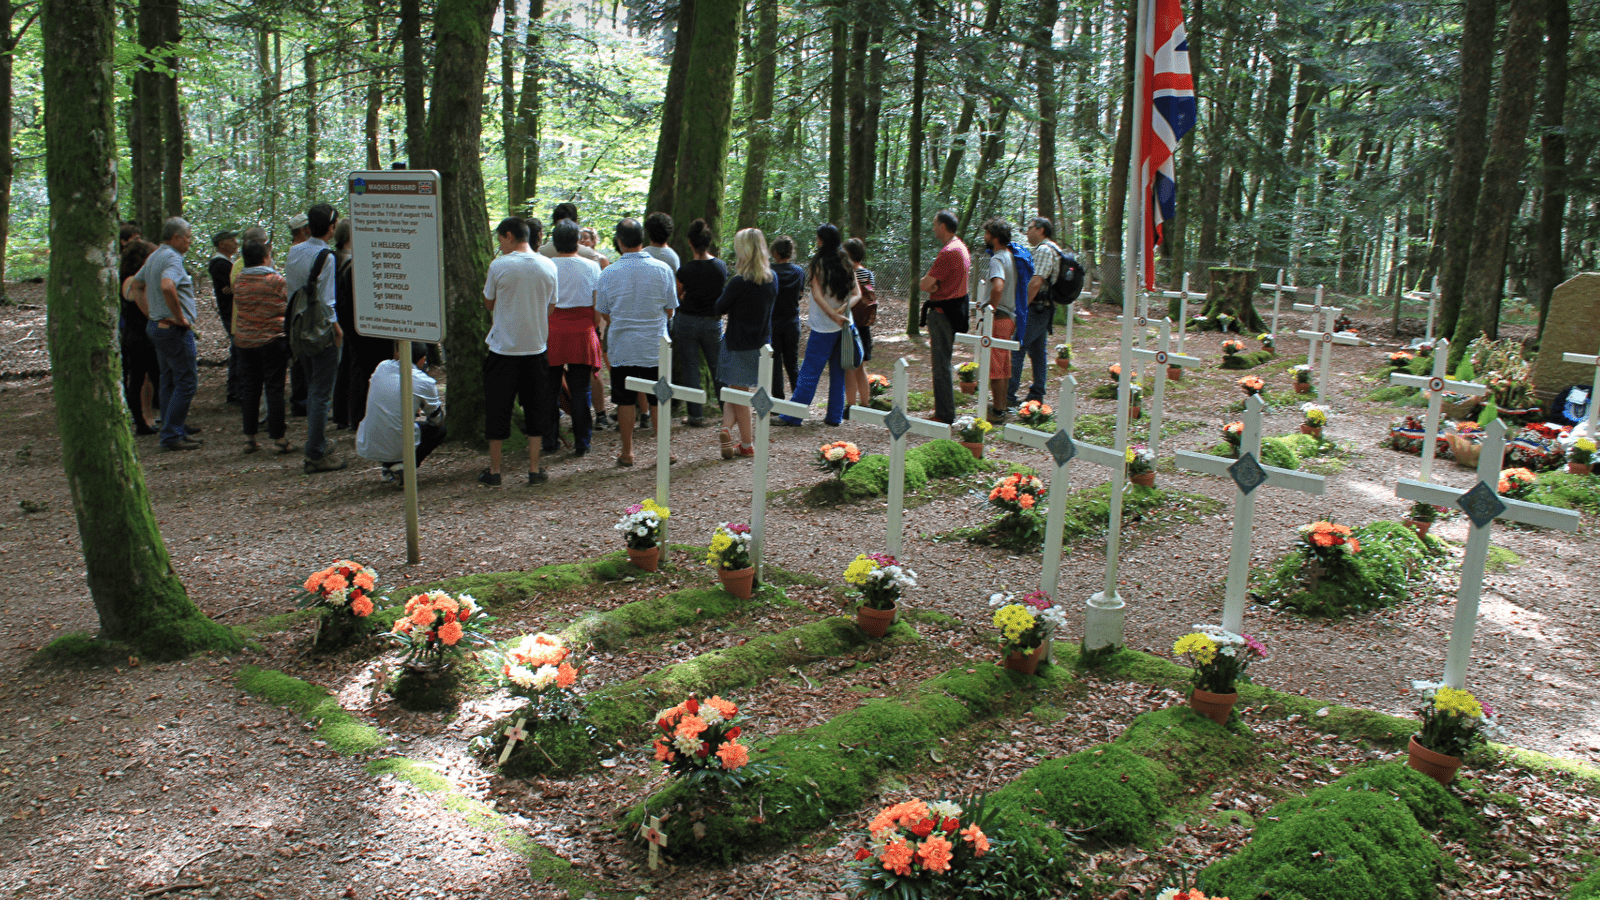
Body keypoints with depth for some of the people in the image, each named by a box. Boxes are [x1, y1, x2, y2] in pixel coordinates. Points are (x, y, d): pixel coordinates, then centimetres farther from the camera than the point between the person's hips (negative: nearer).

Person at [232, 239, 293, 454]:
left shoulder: (239, 281, 5)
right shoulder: (277, 281, -10)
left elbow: (238, 308, 13)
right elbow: (288, 309, -5)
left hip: (244, 340, 5)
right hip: (273, 339, -5)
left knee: (249, 388, 10)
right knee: (274, 388, -1)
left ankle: (249, 437, 14)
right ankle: (278, 438, 0)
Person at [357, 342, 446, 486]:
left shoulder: (382, 367, 4)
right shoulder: (425, 382, -9)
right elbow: (437, 419, 7)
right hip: (398, 450, -5)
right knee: (441, 428, 18)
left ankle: (389, 468, 18)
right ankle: (405, 467, -2)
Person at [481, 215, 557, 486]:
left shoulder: (499, 266, -11)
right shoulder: (548, 266, 0)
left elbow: (489, 303, 2)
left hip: (504, 349, -3)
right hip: (536, 347, 3)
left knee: (498, 410, 8)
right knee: (535, 409, 11)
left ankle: (494, 471, 14)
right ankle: (535, 469, 13)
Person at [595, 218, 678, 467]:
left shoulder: (608, 273, -6)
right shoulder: (662, 269, -6)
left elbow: (603, 314, 3)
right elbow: (670, 311, 3)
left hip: (621, 347, 0)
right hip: (655, 347, 0)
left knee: (625, 400, 9)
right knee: (659, 401, 9)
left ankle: (627, 452, 16)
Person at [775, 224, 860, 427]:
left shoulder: (819, 263, -9)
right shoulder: (846, 264, 7)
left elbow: (817, 295, -16)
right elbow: (857, 294, 2)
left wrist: (833, 315, -14)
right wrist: (842, 310, -10)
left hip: (824, 327, -5)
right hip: (843, 326, 5)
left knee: (809, 372, -3)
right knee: (838, 372, 11)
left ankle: (792, 416, 1)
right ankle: (834, 416, 15)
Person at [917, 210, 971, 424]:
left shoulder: (949, 252, -19)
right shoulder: (961, 247, 13)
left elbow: (924, 284, -22)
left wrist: (926, 283, 1)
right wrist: (934, 284, -4)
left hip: (942, 313, -10)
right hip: (954, 309, 10)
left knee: (941, 364, -5)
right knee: (943, 362, 17)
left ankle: (944, 414, -1)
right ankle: (945, 411, 24)